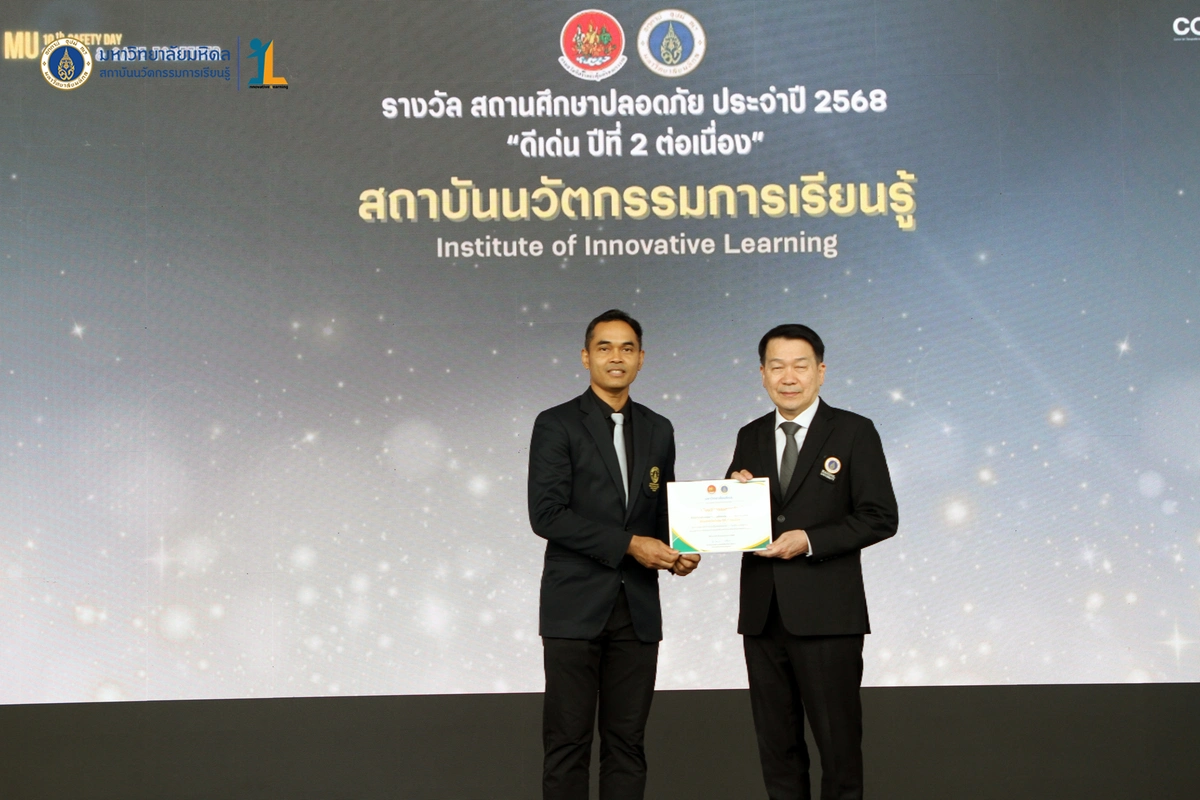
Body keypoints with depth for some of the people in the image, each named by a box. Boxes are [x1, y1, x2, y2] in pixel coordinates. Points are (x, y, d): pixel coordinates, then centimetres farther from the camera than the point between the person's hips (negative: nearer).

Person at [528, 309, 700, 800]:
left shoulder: (658, 430, 12)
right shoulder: (556, 425, -3)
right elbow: (546, 515, -13)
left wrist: (677, 551, -3)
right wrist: (628, 544, -17)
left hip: (638, 608, 4)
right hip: (575, 606, -4)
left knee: (627, 741, 8)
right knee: (568, 741, 1)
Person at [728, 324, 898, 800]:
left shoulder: (854, 433, -2)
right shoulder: (751, 438, 12)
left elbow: (881, 518, -8)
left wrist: (810, 541, -17)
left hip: (825, 613, -4)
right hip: (762, 613, 5)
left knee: (837, 739, 3)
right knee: (776, 741, 12)